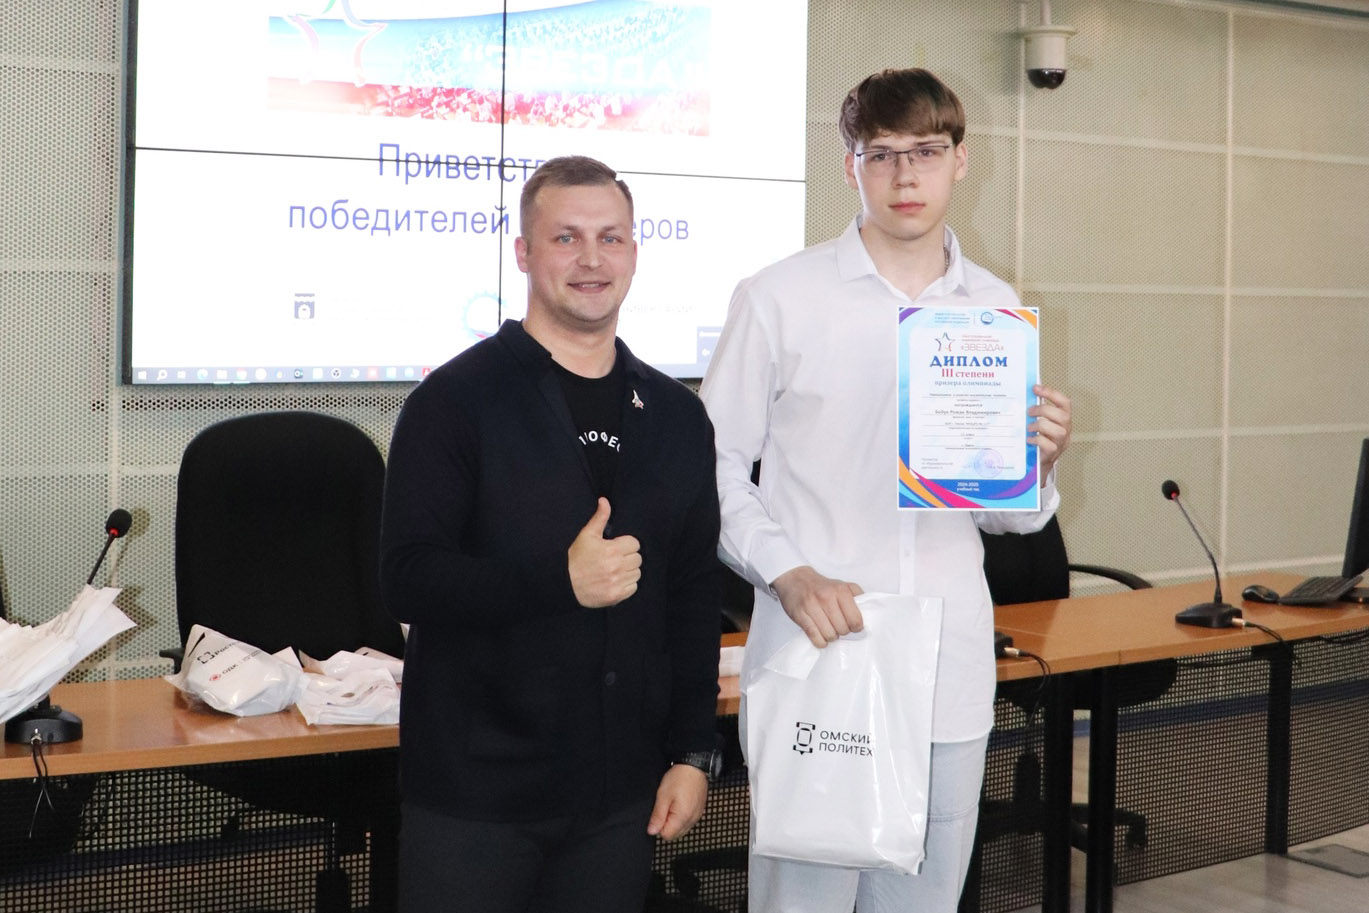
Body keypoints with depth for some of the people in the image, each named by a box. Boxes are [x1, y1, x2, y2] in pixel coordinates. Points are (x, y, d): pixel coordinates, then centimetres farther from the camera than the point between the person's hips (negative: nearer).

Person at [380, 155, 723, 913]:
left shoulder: (675, 416, 9)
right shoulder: (457, 399, -6)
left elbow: (696, 595, 12)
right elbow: (407, 579, -13)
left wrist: (692, 752, 6)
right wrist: (560, 581, -24)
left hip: (619, 795, 4)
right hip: (475, 792, -4)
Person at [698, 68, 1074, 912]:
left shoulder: (998, 310, 11)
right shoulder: (780, 299, 0)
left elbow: (1008, 514, 15)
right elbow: (714, 467, 0)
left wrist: (1040, 458, -6)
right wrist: (790, 575, -14)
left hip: (950, 674, 4)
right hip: (814, 654, -3)